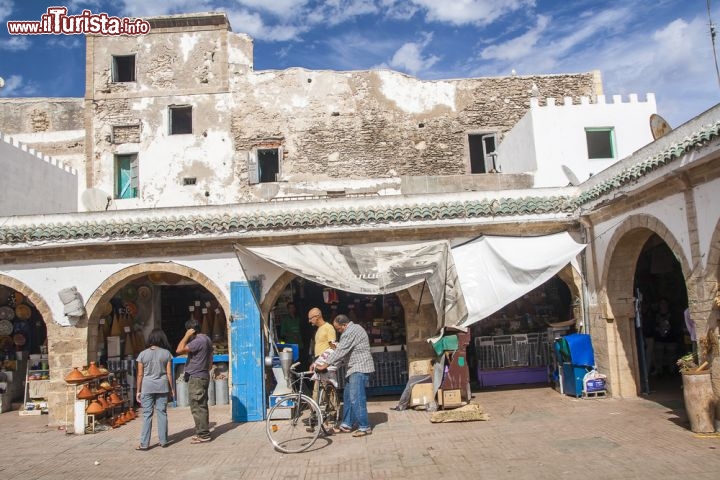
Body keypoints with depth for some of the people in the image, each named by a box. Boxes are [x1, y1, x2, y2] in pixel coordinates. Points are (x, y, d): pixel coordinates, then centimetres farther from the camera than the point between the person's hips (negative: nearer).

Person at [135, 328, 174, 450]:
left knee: (147, 414, 3)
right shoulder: (166, 353, -2)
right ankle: (163, 441, 13)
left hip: (147, 387, -1)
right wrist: (172, 388, 7)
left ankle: (144, 443, 4)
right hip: (162, 386, 1)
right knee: (162, 413, 8)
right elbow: (169, 373, -2)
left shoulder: (143, 354, -2)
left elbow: (140, 374, -1)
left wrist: (138, 391, 6)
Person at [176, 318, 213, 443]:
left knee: (197, 408, -5)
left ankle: (203, 435, -1)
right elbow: (210, 360, 20)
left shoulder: (198, 341, -18)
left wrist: (186, 336, -16)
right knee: (202, 407, 15)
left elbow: (179, 350, -24)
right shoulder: (206, 339, 14)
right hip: (204, 376, 10)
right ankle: (203, 432, 23)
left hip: (196, 378, -10)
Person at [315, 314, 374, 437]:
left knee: (356, 399, -9)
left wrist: (325, 365, -17)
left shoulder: (351, 332, -18)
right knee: (347, 397, 14)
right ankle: (346, 424, 21)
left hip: (359, 368, -11)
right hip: (354, 368, 11)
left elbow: (340, 351, -22)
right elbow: (344, 352, 17)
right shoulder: (351, 330, 16)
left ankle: (365, 427, -3)